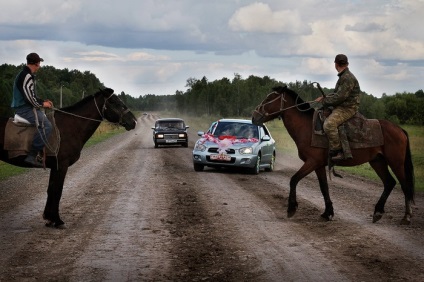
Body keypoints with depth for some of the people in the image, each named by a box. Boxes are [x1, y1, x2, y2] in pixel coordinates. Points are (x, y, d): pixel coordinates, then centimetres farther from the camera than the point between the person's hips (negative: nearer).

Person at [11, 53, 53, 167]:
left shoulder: (26, 75, 18)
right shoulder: (27, 76, -16)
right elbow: (29, 97, -23)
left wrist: (43, 101, 13)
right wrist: (42, 104, -9)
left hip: (23, 107, 11)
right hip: (24, 109, -11)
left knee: (47, 118, 23)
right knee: (46, 125, -24)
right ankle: (32, 156, -26)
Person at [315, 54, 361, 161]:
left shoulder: (348, 78, -17)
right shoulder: (343, 77, 17)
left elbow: (340, 97, -23)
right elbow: (337, 93, 26)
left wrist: (325, 101, -12)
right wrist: (325, 97, 12)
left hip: (347, 109, -11)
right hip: (340, 107, 11)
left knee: (329, 124, -32)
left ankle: (337, 151, -30)